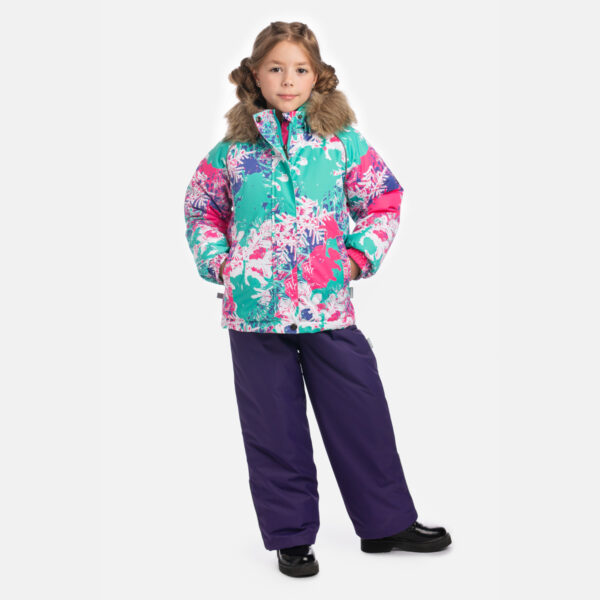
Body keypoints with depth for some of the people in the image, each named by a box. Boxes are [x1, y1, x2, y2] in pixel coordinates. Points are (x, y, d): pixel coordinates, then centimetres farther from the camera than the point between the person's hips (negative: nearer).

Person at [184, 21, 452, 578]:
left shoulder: (341, 141, 2)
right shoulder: (232, 149, 2)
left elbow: (384, 198, 10)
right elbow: (202, 209, 14)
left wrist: (359, 255, 0)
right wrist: (218, 262, 1)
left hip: (329, 305, 0)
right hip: (254, 310, 0)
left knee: (361, 415, 7)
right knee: (274, 429, 8)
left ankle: (387, 522, 25)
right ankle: (291, 536, 24)